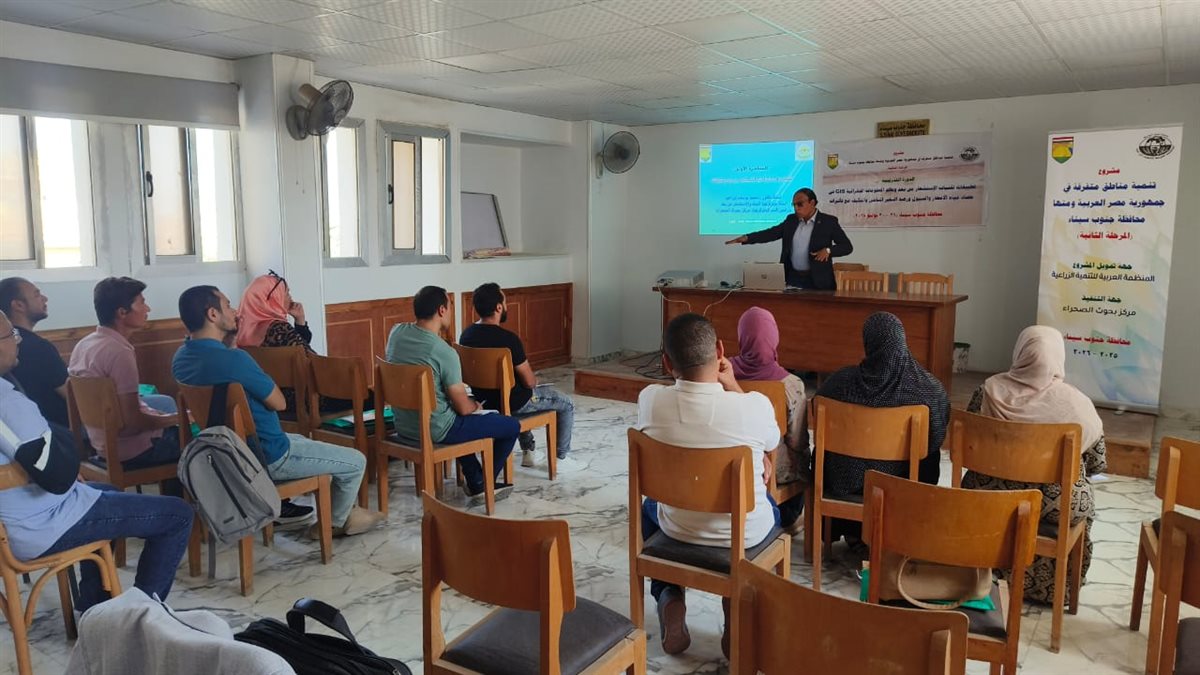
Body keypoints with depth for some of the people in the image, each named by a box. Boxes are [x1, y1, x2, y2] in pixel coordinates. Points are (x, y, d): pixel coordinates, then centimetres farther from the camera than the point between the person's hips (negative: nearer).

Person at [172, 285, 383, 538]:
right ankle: (336, 522, 27)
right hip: (265, 457, -10)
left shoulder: (181, 358, -2)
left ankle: (341, 508, 40)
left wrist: (230, 336, 5)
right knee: (355, 462, 3)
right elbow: (278, 402, -17)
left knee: (300, 440, 35)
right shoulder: (233, 359, -30)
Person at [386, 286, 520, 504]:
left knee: (462, 421, 38)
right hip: (435, 430, -8)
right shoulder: (445, 352, -24)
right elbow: (463, 408, -15)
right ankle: (485, 484, 24)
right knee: (512, 426, 6)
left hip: (403, 426, 8)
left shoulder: (396, 332, -4)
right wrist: (476, 405, 5)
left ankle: (475, 482, 39)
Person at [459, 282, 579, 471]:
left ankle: (528, 451, 42)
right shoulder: (508, 338, -27)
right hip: (511, 404, -8)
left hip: (484, 400, 8)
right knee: (567, 404, 14)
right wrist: (535, 379, 4)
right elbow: (529, 381, -21)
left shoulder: (466, 334, -3)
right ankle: (561, 458, 24)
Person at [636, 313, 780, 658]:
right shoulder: (755, 405, -26)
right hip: (745, 533, -1)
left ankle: (669, 599, 23)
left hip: (677, 528, 1)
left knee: (650, 506, 36)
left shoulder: (650, 400, -19)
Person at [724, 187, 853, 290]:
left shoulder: (828, 221, -4)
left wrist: (828, 250, -23)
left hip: (818, 280, -4)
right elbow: (771, 233, 4)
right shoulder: (791, 220, 9)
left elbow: (847, 246, -5)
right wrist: (746, 238, -10)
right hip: (793, 278, 4)